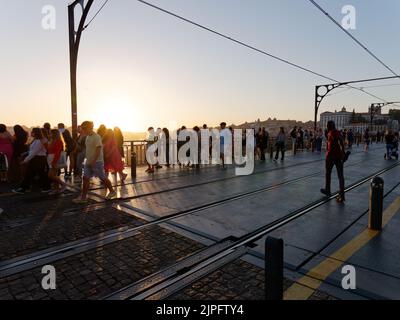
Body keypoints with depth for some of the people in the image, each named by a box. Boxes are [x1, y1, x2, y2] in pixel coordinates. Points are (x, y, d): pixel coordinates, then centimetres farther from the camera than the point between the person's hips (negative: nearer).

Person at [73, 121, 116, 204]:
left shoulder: (96, 137, -16)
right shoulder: (88, 137, 11)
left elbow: (98, 150, -21)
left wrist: (93, 161, -22)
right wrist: (88, 160, 15)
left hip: (97, 162, -9)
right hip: (89, 162, 9)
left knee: (103, 178, 3)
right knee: (85, 178, 5)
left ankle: (112, 192, 22)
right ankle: (83, 198, 10)